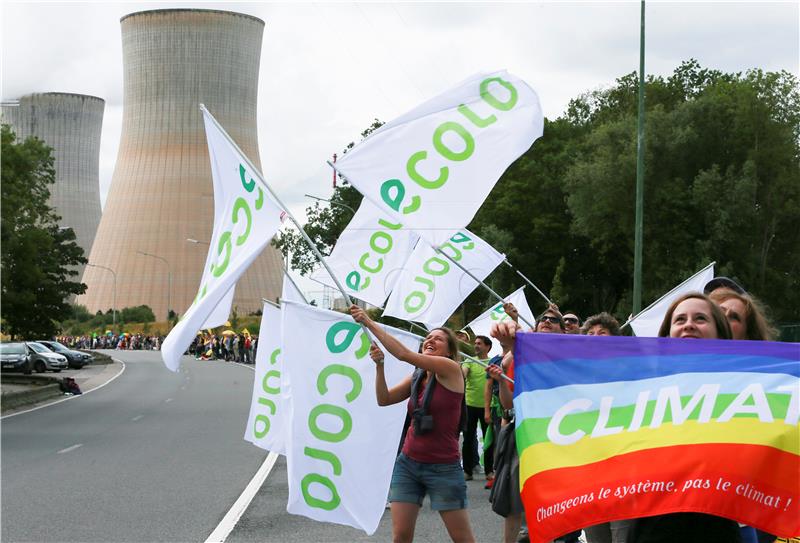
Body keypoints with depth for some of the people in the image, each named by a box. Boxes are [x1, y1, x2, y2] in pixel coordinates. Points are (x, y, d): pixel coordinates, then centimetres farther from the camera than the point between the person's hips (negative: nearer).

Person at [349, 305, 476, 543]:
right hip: (408, 463, 6)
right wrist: (379, 365, -10)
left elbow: (404, 354, -18)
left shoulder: (451, 369, -10)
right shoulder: (417, 377, 10)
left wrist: (370, 323, -16)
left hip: (443, 468, -6)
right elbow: (384, 399, 2)